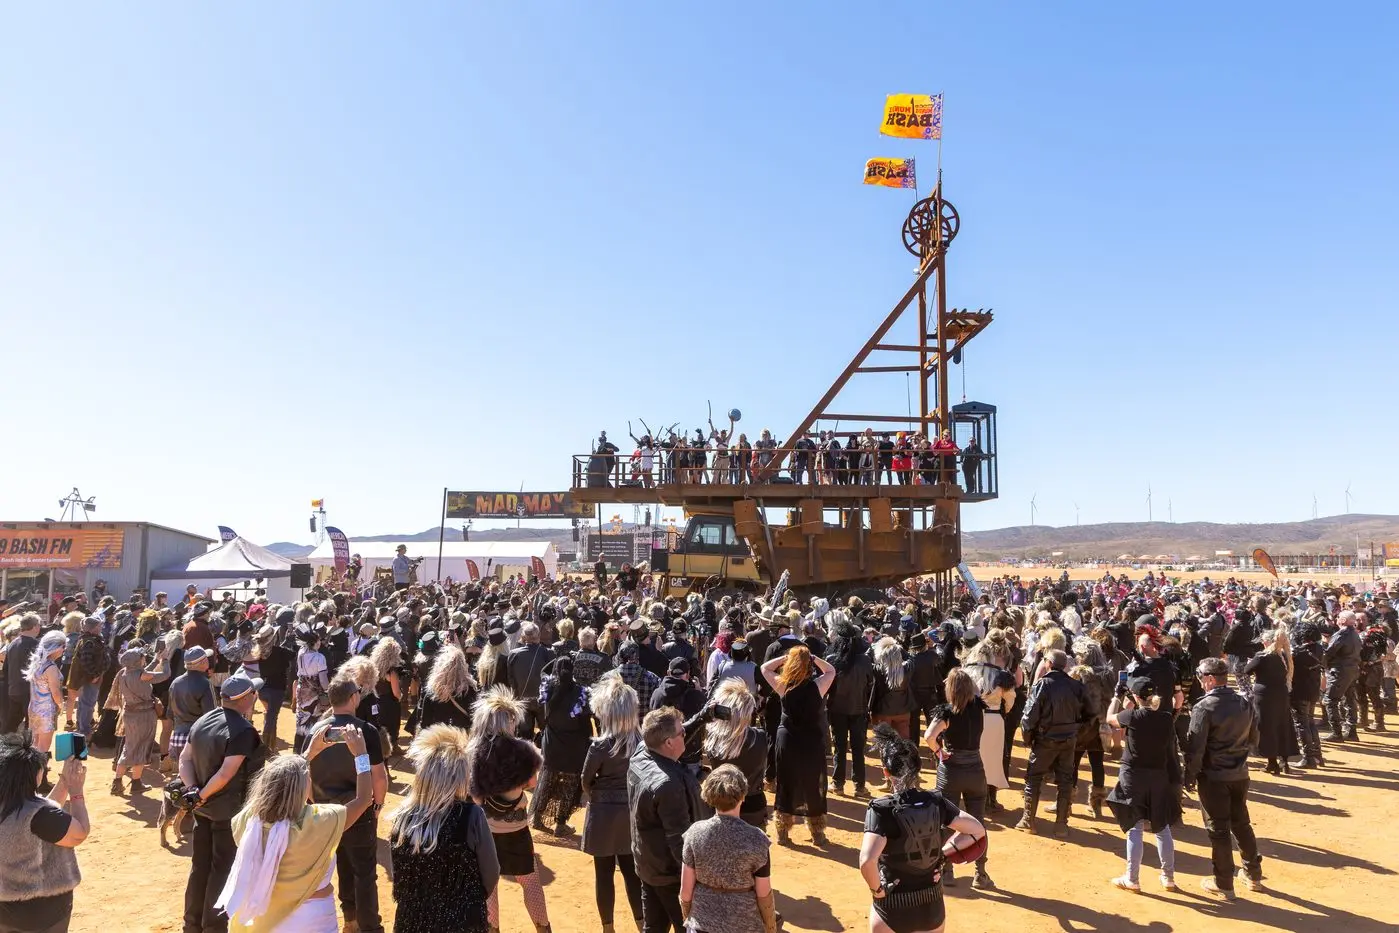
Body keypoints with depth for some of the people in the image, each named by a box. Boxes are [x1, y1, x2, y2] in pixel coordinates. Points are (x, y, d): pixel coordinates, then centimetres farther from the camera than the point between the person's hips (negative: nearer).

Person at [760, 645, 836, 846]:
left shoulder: (782, 685, -11)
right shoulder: (817, 686, -13)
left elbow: (765, 668, 5)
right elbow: (831, 671, 7)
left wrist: (785, 656, -1)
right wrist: (813, 657, -1)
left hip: (787, 740, 1)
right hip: (812, 742, -1)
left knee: (786, 786, 13)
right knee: (814, 786, 13)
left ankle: (783, 833, 19)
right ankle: (818, 835, 21)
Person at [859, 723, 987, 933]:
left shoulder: (882, 809, -21)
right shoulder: (935, 802, -6)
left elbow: (867, 861, -33)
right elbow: (978, 830, 3)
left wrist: (877, 890, -15)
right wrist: (943, 853, 2)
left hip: (892, 909, -4)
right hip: (933, 906, 4)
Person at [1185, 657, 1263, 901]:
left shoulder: (1204, 707, -19)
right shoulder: (1245, 704, 0)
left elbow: (1195, 748, -18)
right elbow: (1253, 739, 12)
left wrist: (1189, 776, -7)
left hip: (1214, 776, -6)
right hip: (1240, 774, 6)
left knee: (1218, 829, 4)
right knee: (1241, 823, 22)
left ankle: (1223, 885, 13)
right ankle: (1253, 874, 34)